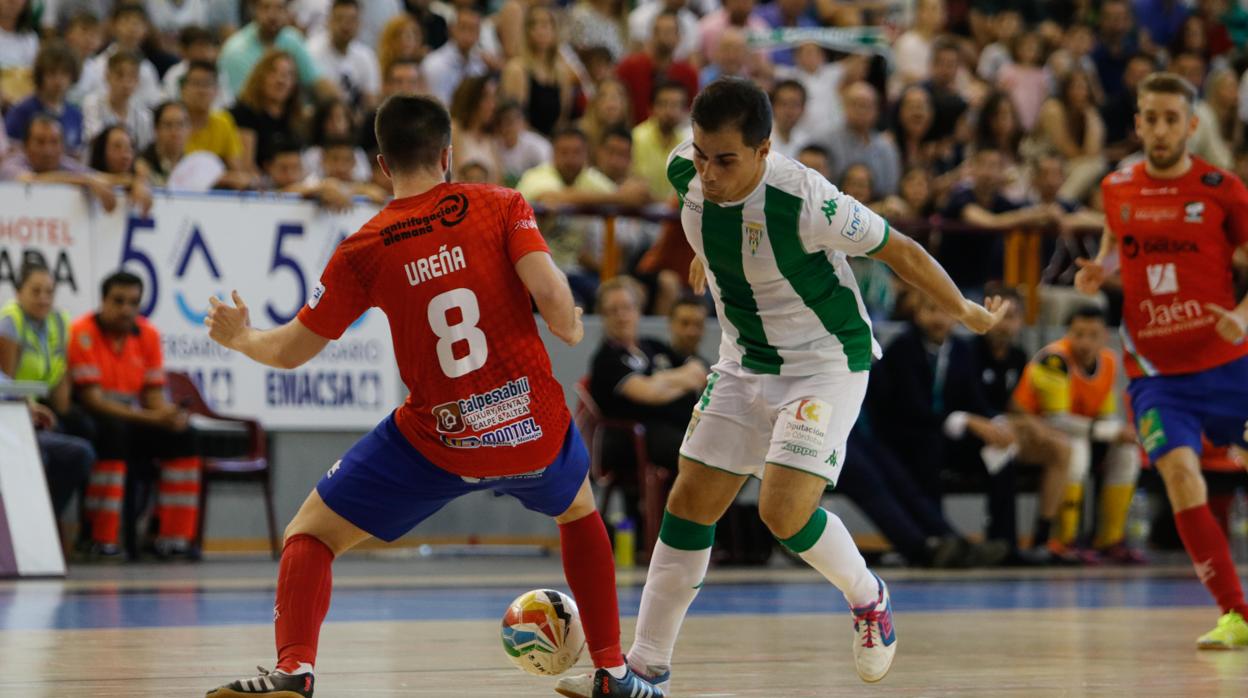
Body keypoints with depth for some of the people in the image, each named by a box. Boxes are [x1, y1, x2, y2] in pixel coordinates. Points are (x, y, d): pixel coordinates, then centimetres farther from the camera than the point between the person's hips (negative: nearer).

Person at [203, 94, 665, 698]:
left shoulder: (365, 249, 0)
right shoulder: (502, 206, 0)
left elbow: (290, 351, 6)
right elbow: (550, 293, -15)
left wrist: (238, 337, 27)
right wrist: (571, 330, 8)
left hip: (436, 442, -2)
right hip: (534, 428, 2)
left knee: (309, 538, 11)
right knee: (580, 512, 35)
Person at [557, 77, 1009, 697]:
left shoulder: (803, 199, -31)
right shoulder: (686, 172, -12)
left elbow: (897, 250, -16)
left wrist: (966, 312, -4)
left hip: (827, 362, -6)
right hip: (744, 364, 6)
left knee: (783, 510, -19)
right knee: (689, 503, 2)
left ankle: (868, 599, 11)